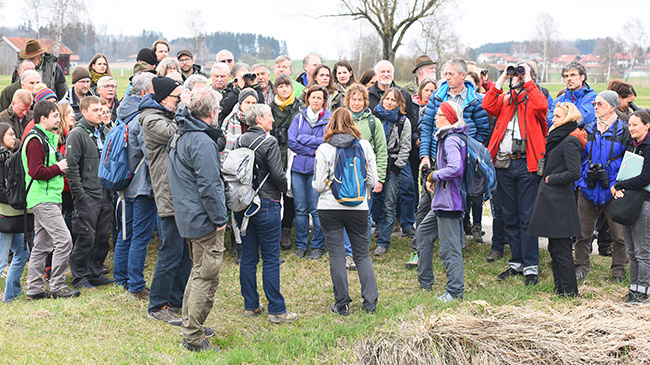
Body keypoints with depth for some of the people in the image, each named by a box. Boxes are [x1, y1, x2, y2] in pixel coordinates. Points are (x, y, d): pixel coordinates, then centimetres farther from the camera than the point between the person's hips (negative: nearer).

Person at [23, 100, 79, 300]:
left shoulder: (48, 138, 19)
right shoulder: (35, 140, -12)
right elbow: (36, 172, -20)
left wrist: (60, 166, 11)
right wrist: (58, 168, -10)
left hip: (50, 198, 10)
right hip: (43, 199, -10)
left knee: (42, 245, 11)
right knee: (64, 240, -13)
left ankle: (34, 289, 16)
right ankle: (57, 286, -6)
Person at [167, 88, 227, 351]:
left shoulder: (178, 137, 12)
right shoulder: (202, 142, -20)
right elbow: (208, 186, -23)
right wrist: (220, 219, -14)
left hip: (187, 216, 10)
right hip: (204, 220, -10)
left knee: (199, 271, 22)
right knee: (206, 278, -2)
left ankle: (190, 325, 31)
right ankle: (193, 338, 3)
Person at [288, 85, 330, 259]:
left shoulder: (329, 119, 2)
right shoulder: (300, 117, 9)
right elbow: (291, 142, 0)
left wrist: (303, 139, -7)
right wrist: (313, 151, -8)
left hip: (317, 168, -3)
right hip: (298, 167, 3)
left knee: (317, 210, -1)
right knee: (300, 209, 6)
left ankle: (318, 246, 11)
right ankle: (301, 244, 18)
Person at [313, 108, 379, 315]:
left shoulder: (324, 149, -6)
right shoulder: (364, 145, -1)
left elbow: (318, 185, -6)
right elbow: (372, 181, 2)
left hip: (329, 208, -1)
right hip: (358, 207, 2)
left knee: (336, 255, 6)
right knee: (362, 254, 12)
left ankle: (342, 304, 9)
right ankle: (370, 302, 9)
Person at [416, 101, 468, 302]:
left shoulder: (451, 140, -17)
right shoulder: (447, 137, 14)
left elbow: (456, 168, -30)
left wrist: (433, 176, -15)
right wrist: (434, 177, 9)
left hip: (449, 200, -11)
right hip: (442, 200, 11)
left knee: (449, 246, -6)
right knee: (423, 233, 21)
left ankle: (455, 290, 1)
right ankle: (425, 281, 30)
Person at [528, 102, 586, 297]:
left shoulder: (570, 142, -15)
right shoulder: (559, 139, 14)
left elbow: (574, 173, -23)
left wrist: (551, 179, -13)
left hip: (559, 201, -10)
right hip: (551, 200, 10)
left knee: (561, 249, -4)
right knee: (554, 248, 14)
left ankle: (569, 291, 4)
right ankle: (560, 288, 22)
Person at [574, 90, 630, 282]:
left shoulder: (623, 131, -1)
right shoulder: (588, 130, 10)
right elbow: (579, 158, 16)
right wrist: (580, 181, 9)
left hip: (613, 189, -3)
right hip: (588, 189, 3)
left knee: (618, 232, 5)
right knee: (583, 230, 6)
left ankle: (619, 268, 21)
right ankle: (582, 265, 21)